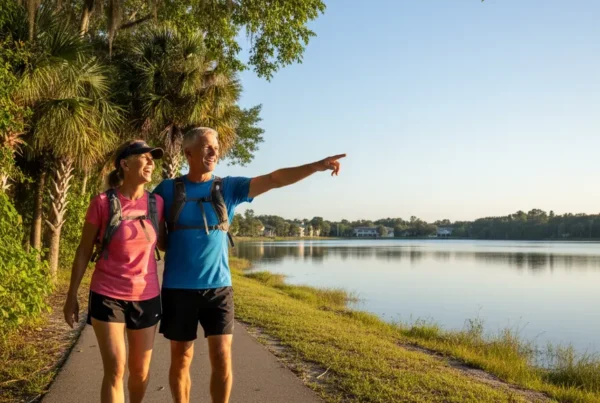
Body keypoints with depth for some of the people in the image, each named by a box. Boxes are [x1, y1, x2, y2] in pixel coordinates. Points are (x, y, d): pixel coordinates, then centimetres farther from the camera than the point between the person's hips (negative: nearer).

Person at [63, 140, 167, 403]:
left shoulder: (156, 203, 0)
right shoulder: (102, 202, -10)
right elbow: (84, 251, -2)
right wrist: (72, 296, -1)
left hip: (146, 297, 3)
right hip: (107, 296, -3)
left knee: (140, 370, 13)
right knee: (115, 370, -4)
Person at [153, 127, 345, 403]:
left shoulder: (228, 187, 3)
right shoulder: (168, 189, 1)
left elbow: (274, 180, -6)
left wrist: (316, 166, -15)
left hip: (218, 287, 1)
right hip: (178, 288, 0)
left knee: (222, 355, 0)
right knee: (181, 357, 9)